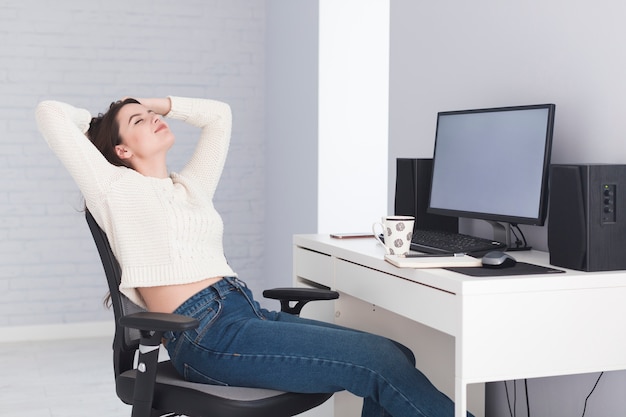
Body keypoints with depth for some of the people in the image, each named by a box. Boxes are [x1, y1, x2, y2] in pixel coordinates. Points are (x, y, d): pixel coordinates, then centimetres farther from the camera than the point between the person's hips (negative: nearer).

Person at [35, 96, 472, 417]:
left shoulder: (192, 186, 25)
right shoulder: (116, 188, 6)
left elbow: (219, 114, 34)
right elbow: (51, 112, 2)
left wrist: (152, 102, 34)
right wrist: (102, 121, 22)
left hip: (248, 312, 8)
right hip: (206, 334, -8)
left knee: (396, 356, -11)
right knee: (381, 361, -18)